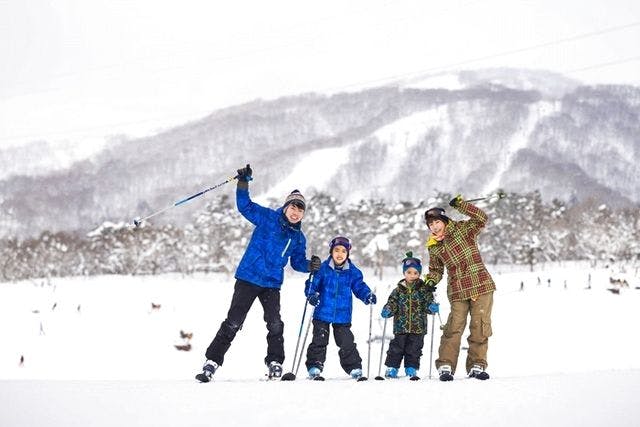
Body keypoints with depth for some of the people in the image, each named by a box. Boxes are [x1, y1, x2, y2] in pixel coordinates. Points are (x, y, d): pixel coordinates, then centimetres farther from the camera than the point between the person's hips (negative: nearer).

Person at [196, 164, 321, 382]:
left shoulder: (298, 238, 10)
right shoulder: (268, 218, -3)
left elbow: (298, 262, 20)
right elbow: (245, 206, -5)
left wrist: (310, 265, -2)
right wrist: (243, 183, -19)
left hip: (272, 284, 4)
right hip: (248, 278, -4)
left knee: (275, 324, -7)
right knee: (233, 322, -6)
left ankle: (275, 363, 7)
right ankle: (212, 362, -3)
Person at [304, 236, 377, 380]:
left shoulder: (352, 271, 2)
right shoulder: (323, 269, -4)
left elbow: (359, 287, 7)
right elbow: (312, 284, -2)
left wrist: (368, 295, -11)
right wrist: (311, 295, -21)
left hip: (343, 315, 1)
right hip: (323, 313, -1)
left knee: (347, 343, 4)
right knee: (319, 341, 1)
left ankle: (354, 368, 13)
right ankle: (314, 367, 7)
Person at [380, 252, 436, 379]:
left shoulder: (424, 289, 2)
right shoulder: (399, 290, 4)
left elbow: (428, 303, 1)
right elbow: (392, 303, 5)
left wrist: (431, 307, -21)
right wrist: (387, 310, -14)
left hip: (418, 327, 0)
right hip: (401, 326, 0)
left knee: (414, 349, 5)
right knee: (396, 348, 2)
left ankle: (411, 369, 15)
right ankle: (392, 368, 11)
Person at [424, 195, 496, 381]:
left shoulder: (462, 229, 1)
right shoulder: (434, 247, 9)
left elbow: (481, 219, -13)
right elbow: (436, 269, 19)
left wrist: (460, 205, -20)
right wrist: (431, 280, -2)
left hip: (482, 285, -1)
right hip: (457, 292, 2)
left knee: (480, 327, -2)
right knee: (454, 328, -8)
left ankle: (476, 366, 7)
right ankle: (445, 366, -1)